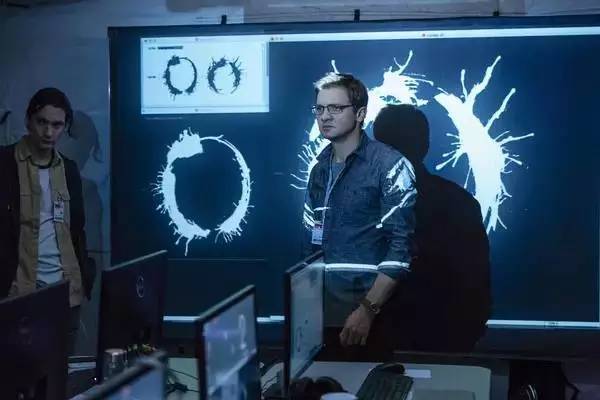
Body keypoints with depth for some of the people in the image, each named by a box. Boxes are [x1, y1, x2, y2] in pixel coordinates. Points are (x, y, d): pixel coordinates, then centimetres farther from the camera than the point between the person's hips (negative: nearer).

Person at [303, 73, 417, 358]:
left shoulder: (389, 166, -10)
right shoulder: (319, 168, 10)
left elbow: (402, 246, -16)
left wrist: (368, 309, -21)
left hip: (367, 309, -6)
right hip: (323, 308, 6)